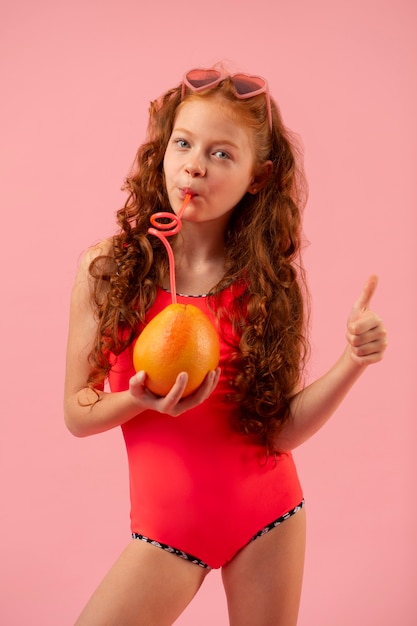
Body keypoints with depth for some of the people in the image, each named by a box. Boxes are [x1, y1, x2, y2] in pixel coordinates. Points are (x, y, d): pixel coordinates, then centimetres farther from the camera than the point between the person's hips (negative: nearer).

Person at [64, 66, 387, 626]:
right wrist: (140, 400, -23)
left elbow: (279, 430, -9)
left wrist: (352, 363, -21)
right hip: (167, 526, 0)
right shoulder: (107, 267, -8)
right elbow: (76, 413, -4)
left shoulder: (270, 280, -6)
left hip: (268, 519, 1)